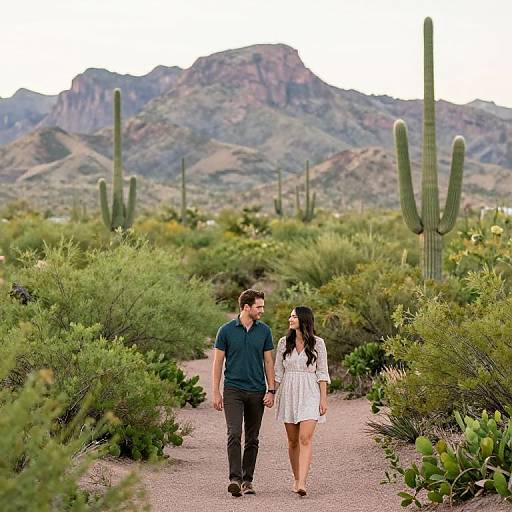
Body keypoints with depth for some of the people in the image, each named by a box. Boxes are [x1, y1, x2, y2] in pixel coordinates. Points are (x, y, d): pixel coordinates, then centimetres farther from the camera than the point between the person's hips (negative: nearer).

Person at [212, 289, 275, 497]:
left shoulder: (264, 331, 5)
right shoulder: (226, 330, -2)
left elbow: (268, 362, 8)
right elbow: (218, 362, 0)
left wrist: (271, 391, 0)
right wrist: (215, 392, -4)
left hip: (257, 392, 3)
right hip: (233, 390, -3)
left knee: (252, 439, 7)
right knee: (234, 434, -15)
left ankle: (247, 480, 15)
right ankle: (235, 479, -20)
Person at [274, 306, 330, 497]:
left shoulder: (317, 343, -1)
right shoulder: (284, 342, 5)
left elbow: (322, 373, 1)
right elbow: (278, 372, 9)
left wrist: (323, 399, -3)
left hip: (309, 394, -3)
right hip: (288, 393, 3)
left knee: (305, 439, -14)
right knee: (293, 440, 9)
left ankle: (302, 483, -22)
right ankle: (296, 479, 22)